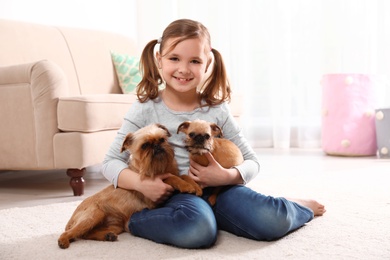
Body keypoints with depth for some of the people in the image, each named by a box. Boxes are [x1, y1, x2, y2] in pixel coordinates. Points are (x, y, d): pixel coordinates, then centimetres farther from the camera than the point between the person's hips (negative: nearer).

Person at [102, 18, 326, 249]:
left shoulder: (217, 110, 1)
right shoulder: (146, 110, -3)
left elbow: (252, 162, 6)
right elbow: (111, 162, -1)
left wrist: (227, 176, -15)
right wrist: (141, 183, -21)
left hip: (219, 188, 3)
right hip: (176, 194, -2)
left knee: (272, 221, -22)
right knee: (197, 230, -38)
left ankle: (297, 207, 13)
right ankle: (133, 219, -12)